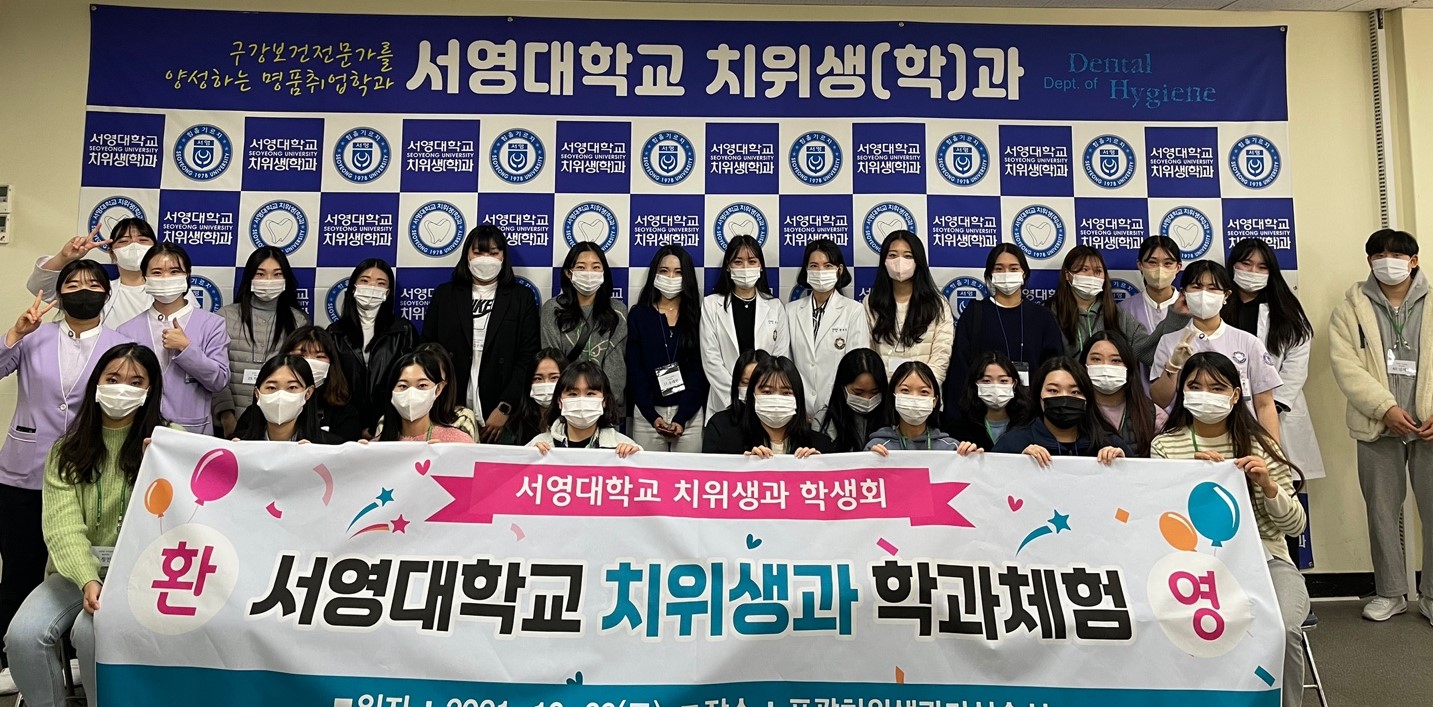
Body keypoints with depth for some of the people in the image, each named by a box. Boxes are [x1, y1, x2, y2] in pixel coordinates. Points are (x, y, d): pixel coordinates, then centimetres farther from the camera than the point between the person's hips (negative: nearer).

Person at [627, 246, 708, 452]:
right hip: (647, 414, 0)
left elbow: (699, 371, 0)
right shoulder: (638, 315, 5)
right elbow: (634, 370, 1)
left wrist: (682, 417, -11)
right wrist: (653, 416, -10)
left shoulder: (696, 317, 5)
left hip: (689, 415, 0)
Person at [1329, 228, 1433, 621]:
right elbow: (1344, 363, -5)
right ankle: (1390, 593, 22)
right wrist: (1386, 408, -14)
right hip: (1379, 426, 0)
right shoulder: (1352, 305, 5)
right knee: (1382, 512, 9)